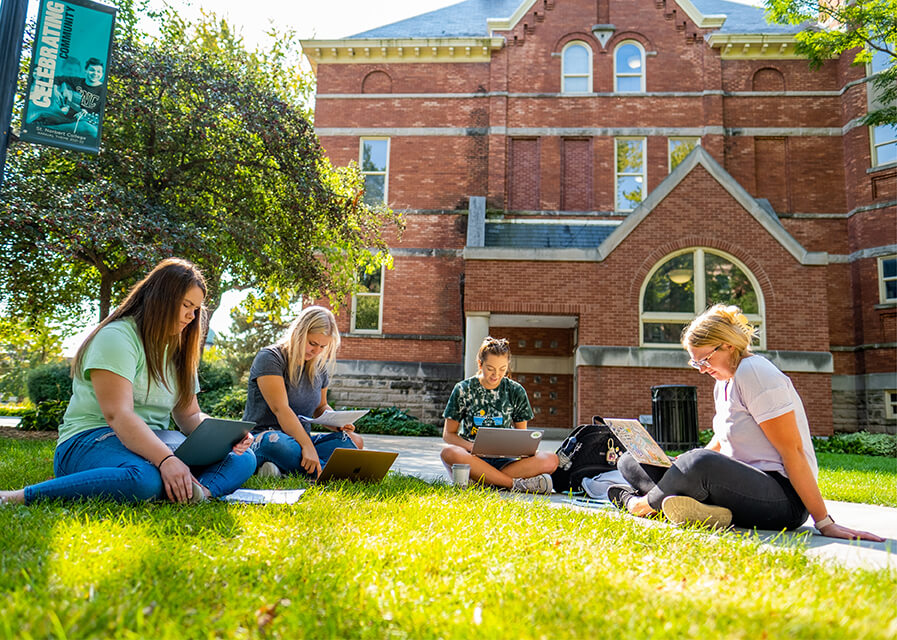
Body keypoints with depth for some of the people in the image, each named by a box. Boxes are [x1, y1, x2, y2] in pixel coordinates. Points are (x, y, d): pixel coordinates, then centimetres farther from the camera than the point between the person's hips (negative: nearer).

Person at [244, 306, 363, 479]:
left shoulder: (319, 366, 11)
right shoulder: (269, 358, -10)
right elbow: (280, 409, -21)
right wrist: (307, 446, -31)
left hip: (301, 439, 7)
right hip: (263, 436, -7)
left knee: (354, 440, -19)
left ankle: (280, 467, -28)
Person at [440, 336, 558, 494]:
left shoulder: (516, 391, 7)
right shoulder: (463, 390, 2)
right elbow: (448, 433, 3)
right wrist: (471, 446, -18)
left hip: (503, 461, 2)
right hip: (472, 458, -1)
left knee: (551, 460, -25)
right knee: (449, 453, -37)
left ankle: (477, 479, -30)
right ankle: (516, 484, -30)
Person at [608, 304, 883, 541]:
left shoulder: (753, 372, -14)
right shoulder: (723, 382, 15)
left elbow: (792, 451, -18)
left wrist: (825, 523, -19)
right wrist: (680, 466, 6)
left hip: (784, 499, -9)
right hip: (741, 480, 9)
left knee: (701, 464, -41)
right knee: (630, 461, -2)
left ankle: (642, 503, -13)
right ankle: (706, 511, -24)